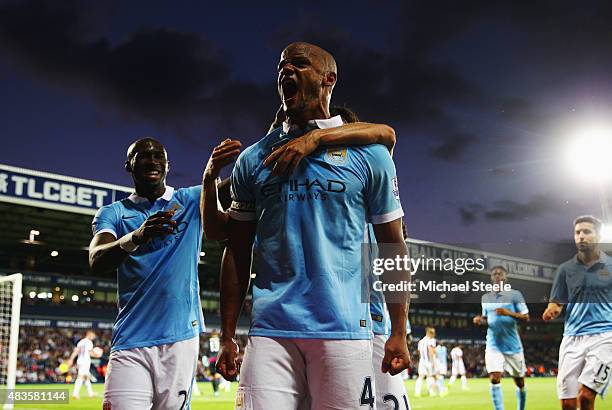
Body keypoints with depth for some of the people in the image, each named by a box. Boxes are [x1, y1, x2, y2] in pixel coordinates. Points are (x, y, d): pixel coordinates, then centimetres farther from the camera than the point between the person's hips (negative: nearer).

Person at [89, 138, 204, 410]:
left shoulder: (191, 200, 11)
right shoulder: (113, 213, 9)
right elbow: (96, 261, -9)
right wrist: (136, 237, -29)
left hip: (181, 336, 0)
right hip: (131, 341, 0)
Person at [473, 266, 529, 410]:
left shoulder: (515, 294, -2)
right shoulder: (485, 297, 9)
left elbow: (526, 317, -6)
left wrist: (509, 313, -22)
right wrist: (480, 320, -4)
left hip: (513, 345, -1)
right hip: (493, 345, 2)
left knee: (520, 382, 10)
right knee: (495, 379, -16)